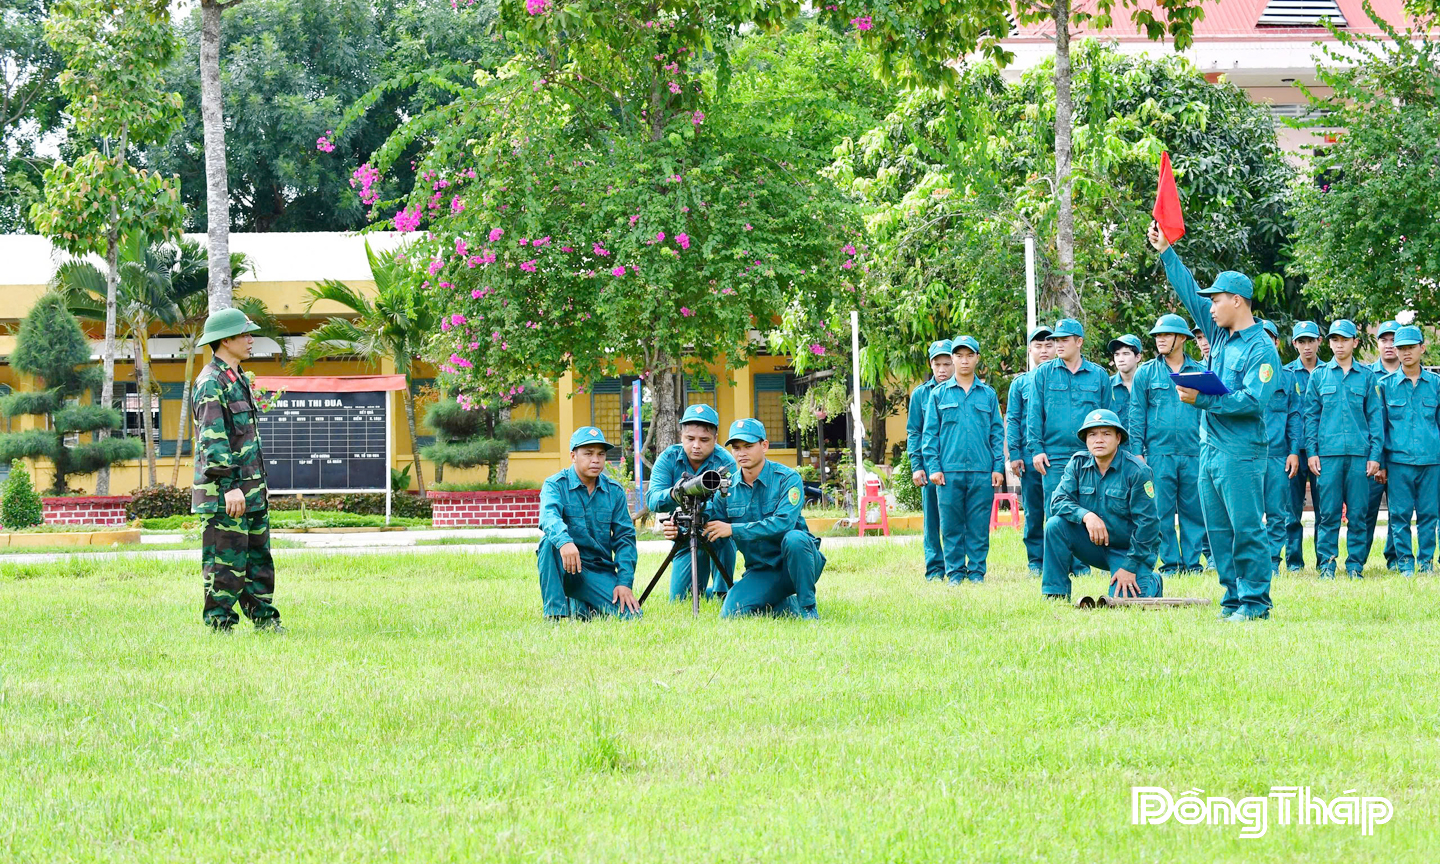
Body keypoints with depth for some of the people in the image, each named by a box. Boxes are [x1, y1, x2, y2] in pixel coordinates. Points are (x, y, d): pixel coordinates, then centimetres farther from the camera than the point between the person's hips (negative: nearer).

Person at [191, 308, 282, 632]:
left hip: (250, 488, 10)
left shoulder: (237, 379, 18)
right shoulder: (211, 383, -13)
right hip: (224, 490, -10)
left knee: (259, 555, 13)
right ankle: (219, 625, -1)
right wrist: (229, 486, -26)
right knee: (226, 562, -6)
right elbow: (213, 439, -21)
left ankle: (264, 619, 19)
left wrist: (259, 483, 24)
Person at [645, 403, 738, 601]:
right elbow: (652, 500, -27)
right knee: (680, 599, 1)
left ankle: (723, 592, -18)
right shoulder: (669, 458, -13)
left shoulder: (725, 463, -21)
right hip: (685, 538, 3)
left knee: (722, 532, -37)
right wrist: (673, 494, -50)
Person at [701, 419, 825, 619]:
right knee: (730, 613, -19)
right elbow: (710, 528, 4)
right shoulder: (728, 487, 3)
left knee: (794, 538, -37)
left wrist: (733, 529, -28)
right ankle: (788, 605, 10)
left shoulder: (787, 478, -12)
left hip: (797, 564, -5)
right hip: (761, 572, 5)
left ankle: (808, 608, -19)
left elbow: (783, 522, -27)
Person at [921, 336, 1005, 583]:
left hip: (982, 470, 0)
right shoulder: (939, 394, 9)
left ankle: (977, 571, 5)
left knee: (979, 525, -1)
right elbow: (930, 433, 8)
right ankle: (955, 572, 6)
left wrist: (999, 467, 3)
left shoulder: (988, 394, 11)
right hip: (949, 470, 0)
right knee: (951, 525, 0)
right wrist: (933, 467, -2)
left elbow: (997, 433, 12)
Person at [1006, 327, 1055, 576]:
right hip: (1030, 457, 1)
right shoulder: (1020, 383, 13)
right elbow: (1012, 421, 10)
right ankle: (1036, 562, 8)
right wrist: (1014, 454, -1)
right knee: (1033, 512, 2)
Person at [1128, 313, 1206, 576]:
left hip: (1194, 453, 1)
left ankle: (1192, 561, 8)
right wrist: (1137, 452, -1)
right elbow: (1136, 415, 6)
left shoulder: (1200, 372, 9)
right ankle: (1170, 563, 5)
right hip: (1159, 453, -1)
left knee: (1193, 509, 2)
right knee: (1163, 510, -1)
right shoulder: (1146, 373, 7)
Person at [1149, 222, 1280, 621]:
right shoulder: (1220, 333, 13)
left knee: (1246, 528, -8)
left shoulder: (1261, 349, -11)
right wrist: (1166, 252, 19)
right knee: (1218, 530, 9)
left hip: (1241, 453, -9)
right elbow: (1189, 293, 21)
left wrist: (1203, 400, -20)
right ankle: (1233, 598, 13)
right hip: (1210, 448, 9)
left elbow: (1254, 401, -20)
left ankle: (1256, 601, -4)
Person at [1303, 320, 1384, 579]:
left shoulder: (1367, 376, 9)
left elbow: (1375, 417, 8)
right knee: (1328, 512, -3)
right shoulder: (1319, 375, 10)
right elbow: (1311, 416, 10)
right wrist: (1311, 451, 0)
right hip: (1328, 452, 0)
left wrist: (1375, 455, 1)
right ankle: (1327, 563, 2)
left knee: (1357, 513, 0)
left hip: (1359, 453, 0)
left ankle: (1355, 564, 6)